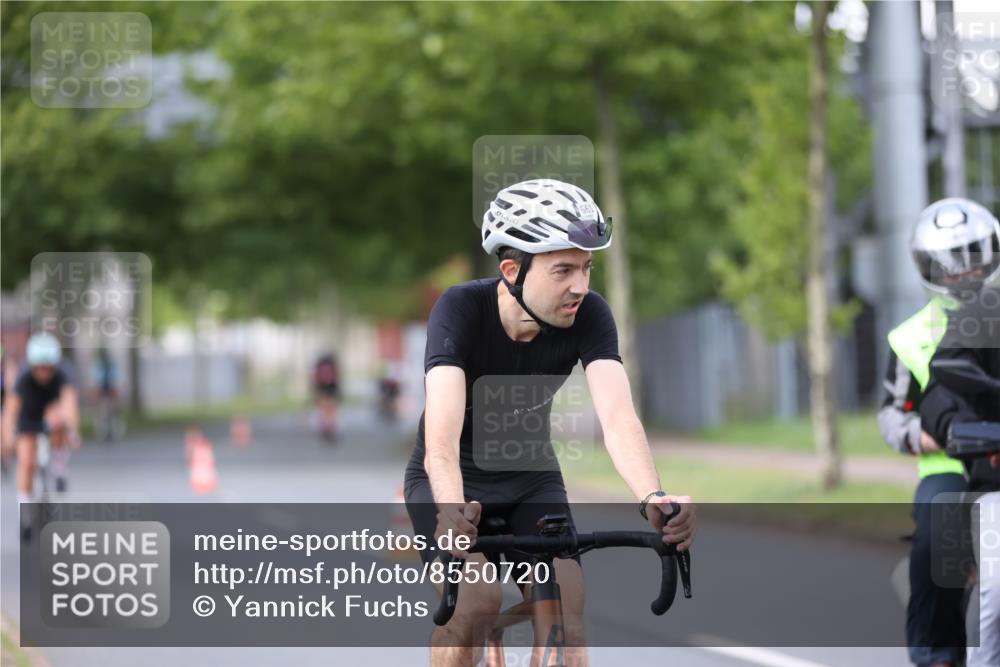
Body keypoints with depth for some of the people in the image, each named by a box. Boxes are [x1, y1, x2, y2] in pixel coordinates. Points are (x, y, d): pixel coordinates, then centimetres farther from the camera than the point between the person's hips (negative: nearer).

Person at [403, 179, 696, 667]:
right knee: (477, 600, -27)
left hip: (531, 478, 3)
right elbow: (442, 431, -43)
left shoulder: (589, 316, -21)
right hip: (453, 477, -3)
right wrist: (451, 510, -62)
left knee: (566, 617, -13)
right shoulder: (461, 309, -30)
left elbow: (617, 416, -34)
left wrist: (653, 497, -54)